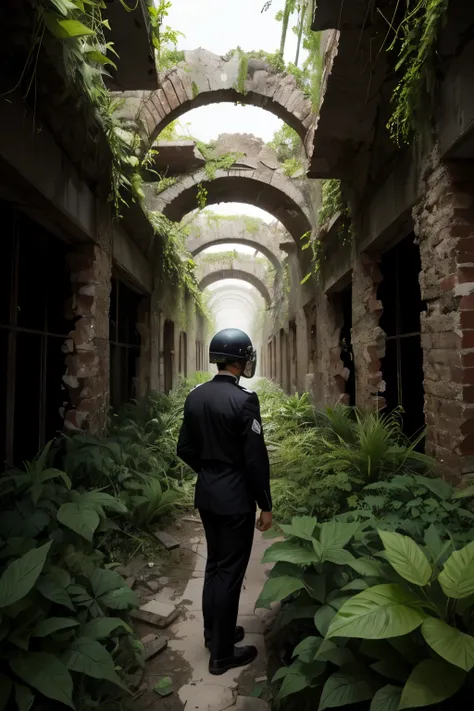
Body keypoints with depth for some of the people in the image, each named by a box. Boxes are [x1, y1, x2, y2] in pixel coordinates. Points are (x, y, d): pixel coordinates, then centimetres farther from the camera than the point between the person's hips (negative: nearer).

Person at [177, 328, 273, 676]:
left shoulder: (195, 396, 1)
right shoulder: (244, 399, -20)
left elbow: (186, 449, 8)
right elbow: (256, 459, -19)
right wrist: (266, 505, -9)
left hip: (206, 495, 7)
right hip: (236, 498, -7)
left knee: (214, 563, 22)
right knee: (230, 571, 7)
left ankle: (214, 633, 38)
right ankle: (222, 653, 22)